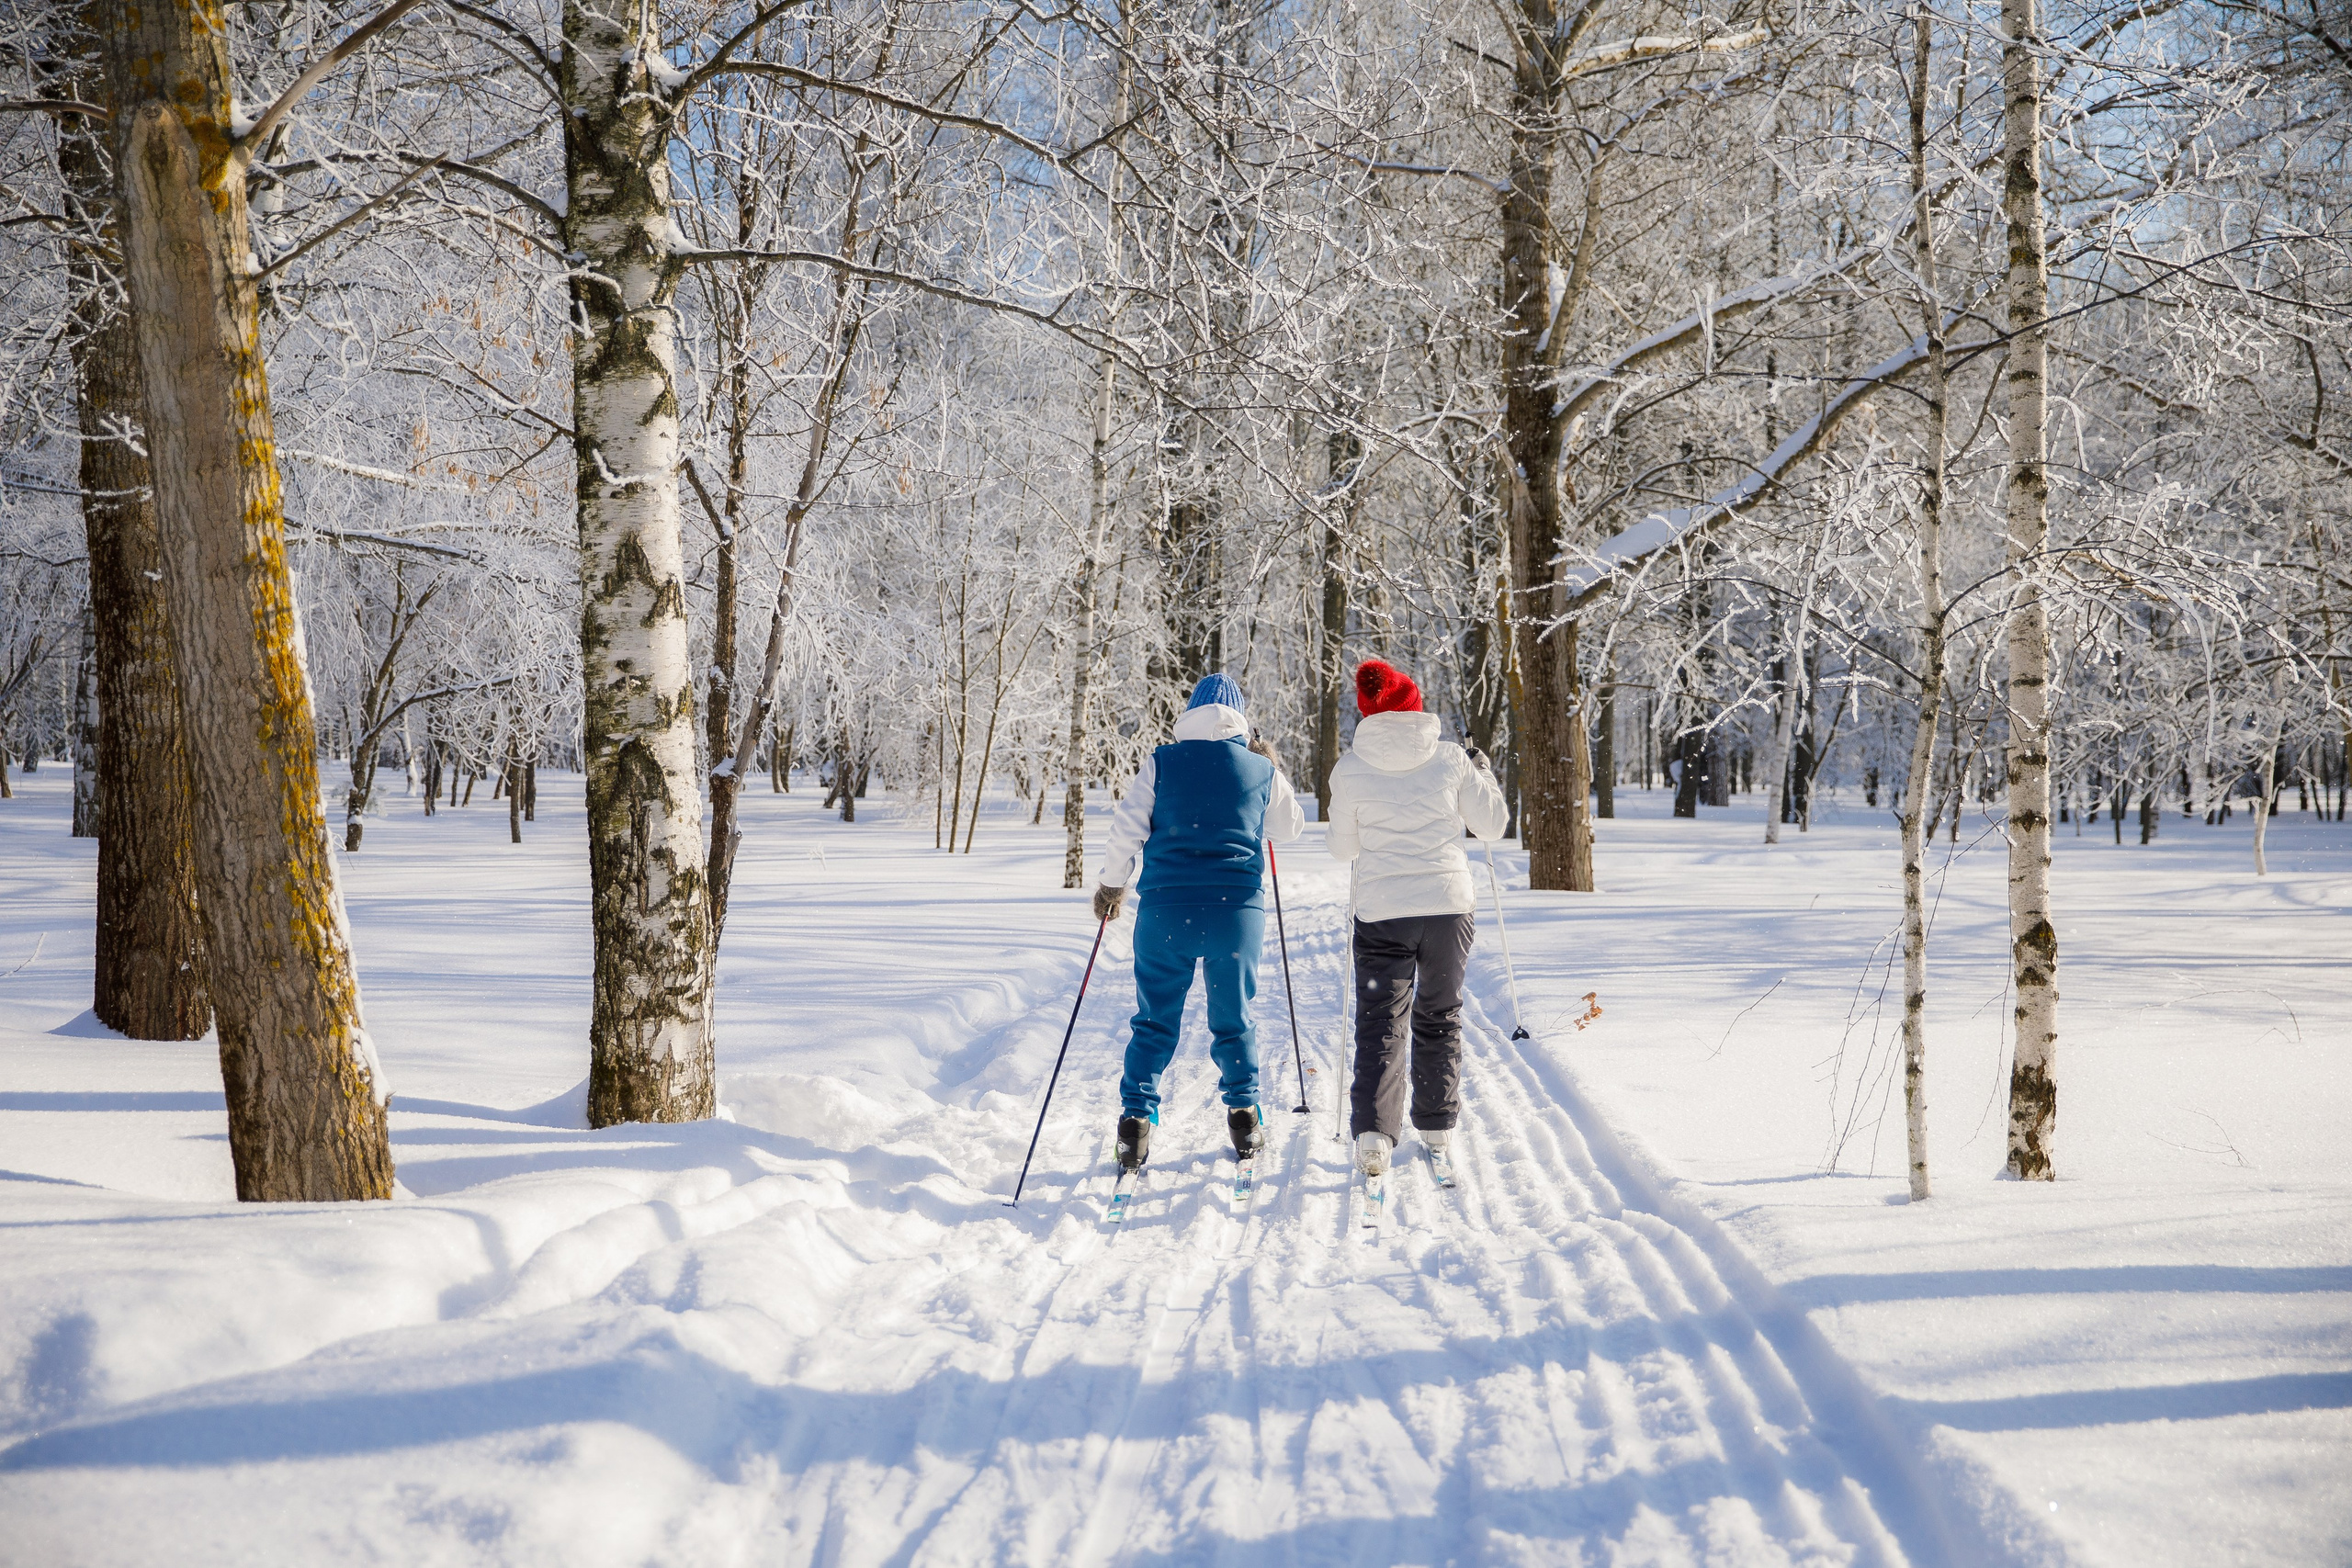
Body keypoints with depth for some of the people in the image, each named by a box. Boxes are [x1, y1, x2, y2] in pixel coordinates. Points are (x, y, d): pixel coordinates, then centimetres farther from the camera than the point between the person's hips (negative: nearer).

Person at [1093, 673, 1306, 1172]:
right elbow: (1290, 828, 21)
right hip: (1237, 909, 1)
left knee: (1155, 1019, 6)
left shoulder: (1162, 763, 2)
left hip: (1165, 907, -1)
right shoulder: (1261, 770, 6)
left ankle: (1136, 1120, -1)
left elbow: (1127, 827, -1)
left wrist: (1111, 884, 12)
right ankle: (1244, 1120, 16)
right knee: (1233, 1018, 13)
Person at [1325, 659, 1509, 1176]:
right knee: (1440, 1017, 18)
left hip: (1382, 910, -1)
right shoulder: (1450, 758, 0)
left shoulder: (1351, 768, -2)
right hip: (1449, 903, 1)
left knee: (1380, 1022, 1)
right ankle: (1437, 1125, 26)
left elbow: (1342, 849, 7)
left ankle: (1373, 1132, -16)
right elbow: (1493, 825, 8)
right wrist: (1485, 775, 24)